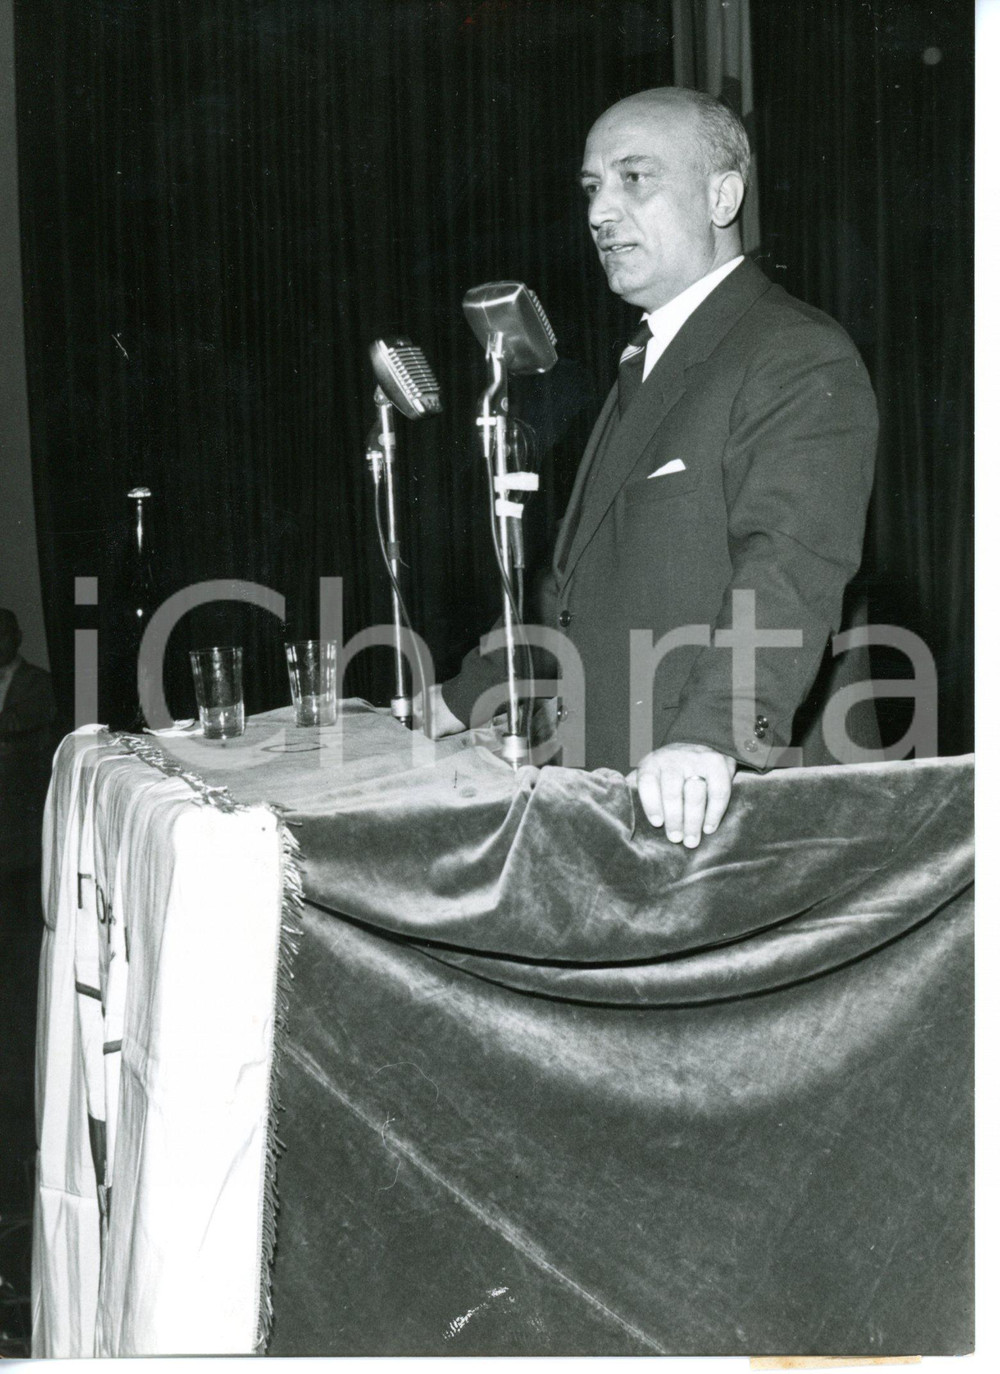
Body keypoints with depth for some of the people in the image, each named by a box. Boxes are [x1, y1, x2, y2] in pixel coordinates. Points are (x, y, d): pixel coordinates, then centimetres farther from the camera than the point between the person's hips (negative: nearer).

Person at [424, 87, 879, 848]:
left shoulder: (801, 360, -10)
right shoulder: (648, 363, 20)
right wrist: (464, 700, 24)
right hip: (605, 790, 8)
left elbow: (789, 571, -24)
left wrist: (713, 735, -38)